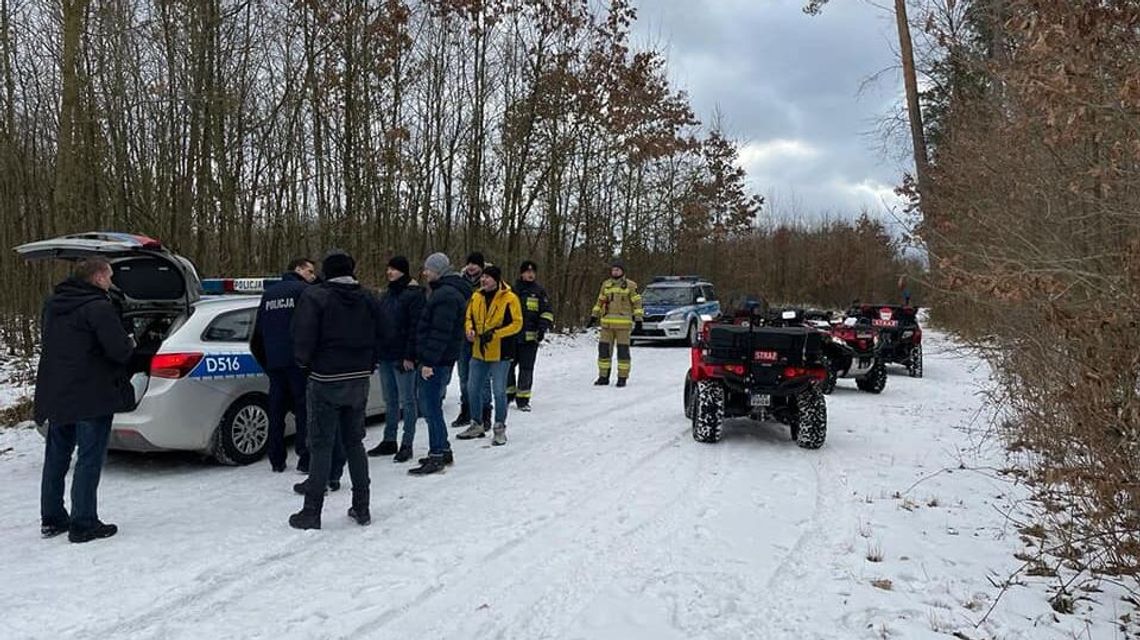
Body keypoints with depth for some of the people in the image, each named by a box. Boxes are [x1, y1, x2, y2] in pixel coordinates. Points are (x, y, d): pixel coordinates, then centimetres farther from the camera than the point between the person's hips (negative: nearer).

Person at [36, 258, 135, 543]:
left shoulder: (52, 304, 11)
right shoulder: (99, 307, -17)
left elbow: (47, 342, 22)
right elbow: (119, 350, -24)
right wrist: (131, 343, -1)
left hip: (55, 396, 8)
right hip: (92, 398, -8)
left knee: (56, 458, 17)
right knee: (89, 460, -1)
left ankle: (52, 519, 27)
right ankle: (83, 524, 3)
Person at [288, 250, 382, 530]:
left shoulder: (314, 296, -11)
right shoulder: (367, 299, 6)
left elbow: (303, 337, -14)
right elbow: (379, 338, 8)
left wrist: (304, 363, 4)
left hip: (326, 381, -5)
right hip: (359, 380, 5)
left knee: (321, 445, 1)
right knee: (354, 441, 13)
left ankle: (312, 511, 5)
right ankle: (361, 508, 17)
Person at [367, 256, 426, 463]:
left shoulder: (414, 294, -9)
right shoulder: (387, 294, 16)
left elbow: (416, 327, -15)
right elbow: (380, 324, 19)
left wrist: (409, 355, -19)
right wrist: (378, 351, 12)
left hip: (403, 358, -8)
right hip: (385, 356, 8)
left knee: (406, 401, 0)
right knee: (390, 401, 14)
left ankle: (407, 445, 5)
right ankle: (389, 441, 22)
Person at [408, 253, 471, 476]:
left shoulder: (446, 295, -17)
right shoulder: (444, 291, 18)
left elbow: (440, 332, -23)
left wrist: (428, 361, -23)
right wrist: (426, 359, 21)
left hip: (437, 362, -11)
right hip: (440, 360, 11)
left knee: (431, 408, -6)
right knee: (431, 406, 16)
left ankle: (436, 457, -1)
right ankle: (443, 451, 24)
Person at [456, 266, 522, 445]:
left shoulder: (509, 298, -10)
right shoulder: (476, 297, 6)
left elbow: (516, 323, -12)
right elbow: (469, 318, 16)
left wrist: (495, 333, -20)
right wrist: (470, 330, -6)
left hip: (500, 353, -6)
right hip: (478, 351, 6)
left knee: (499, 391, 0)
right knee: (473, 388, 12)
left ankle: (500, 428, 15)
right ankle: (477, 425, 28)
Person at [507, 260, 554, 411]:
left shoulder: (539, 292, 5)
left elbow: (547, 311, 4)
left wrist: (543, 326, -11)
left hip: (530, 336, -1)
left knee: (526, 369, 1)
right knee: (508, 366, 4)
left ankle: (523, 399, 10)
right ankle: (509, 394, 23)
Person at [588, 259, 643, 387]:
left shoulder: (630, 285, 0)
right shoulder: (606, 284, 12)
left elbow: (637, 303, 0)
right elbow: (600, 301, 20)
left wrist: (638, 319, -5)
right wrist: (594, 316, 13)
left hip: (623, 323, -4)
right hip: (607, 323, 4)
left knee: (623, 350, -1)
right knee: (604, 349, 3)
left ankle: (622, 378, 6)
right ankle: (603, 376, 12)